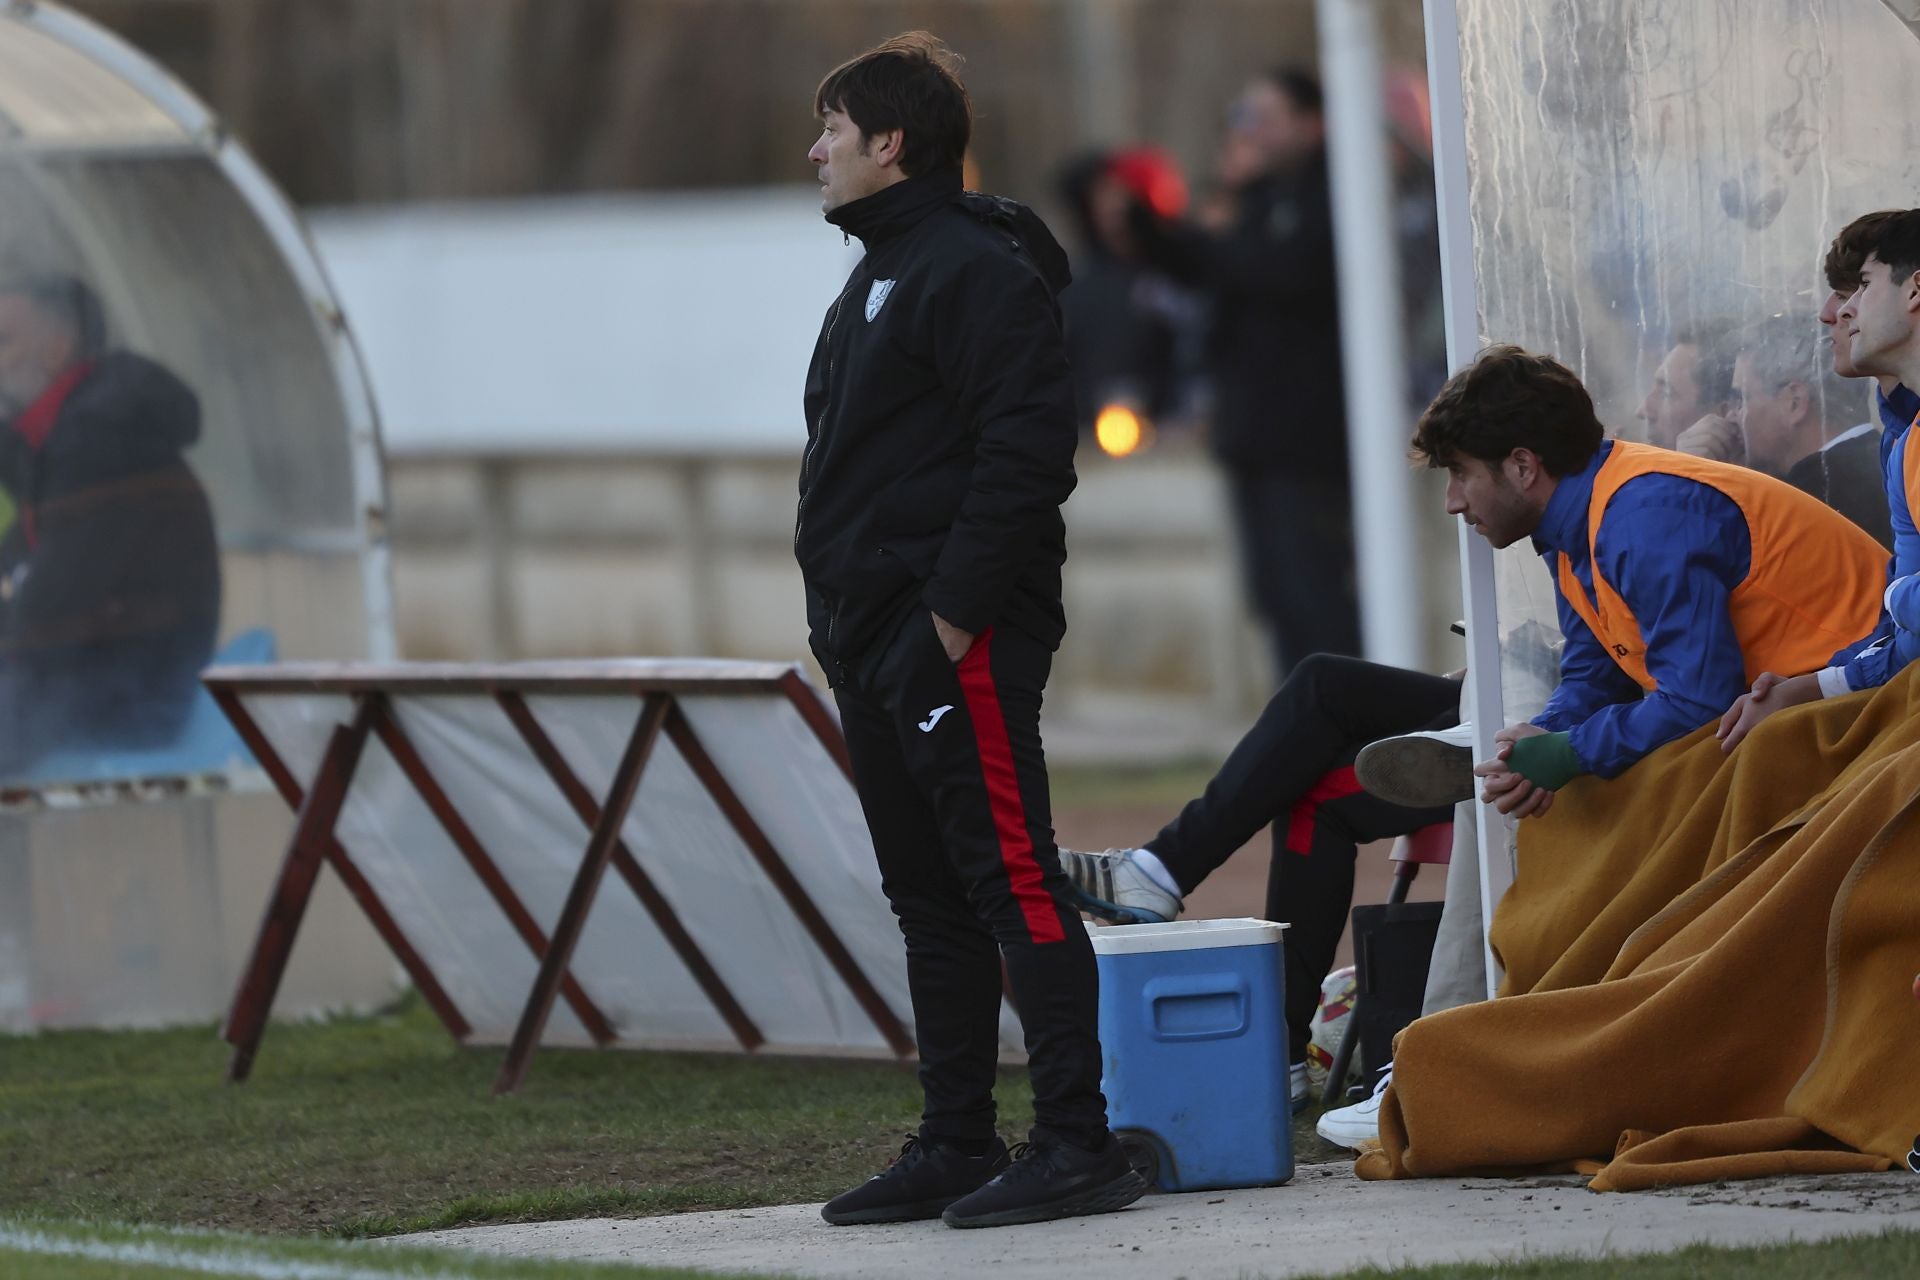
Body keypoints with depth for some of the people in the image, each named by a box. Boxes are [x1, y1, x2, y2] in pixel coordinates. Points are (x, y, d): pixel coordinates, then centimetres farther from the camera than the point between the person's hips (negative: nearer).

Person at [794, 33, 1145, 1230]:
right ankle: (955, 1147, 16)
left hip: (958, 637, -11)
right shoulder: (875, 283, 22)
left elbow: (1027, 447, -20)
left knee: (1010, 881, -12)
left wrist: (957, 610, -22)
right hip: (875, 640, 11)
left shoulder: (976, 269, -11)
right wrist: (847, 619, 16)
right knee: (930, 898, 12)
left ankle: (1078, 1142, -13)